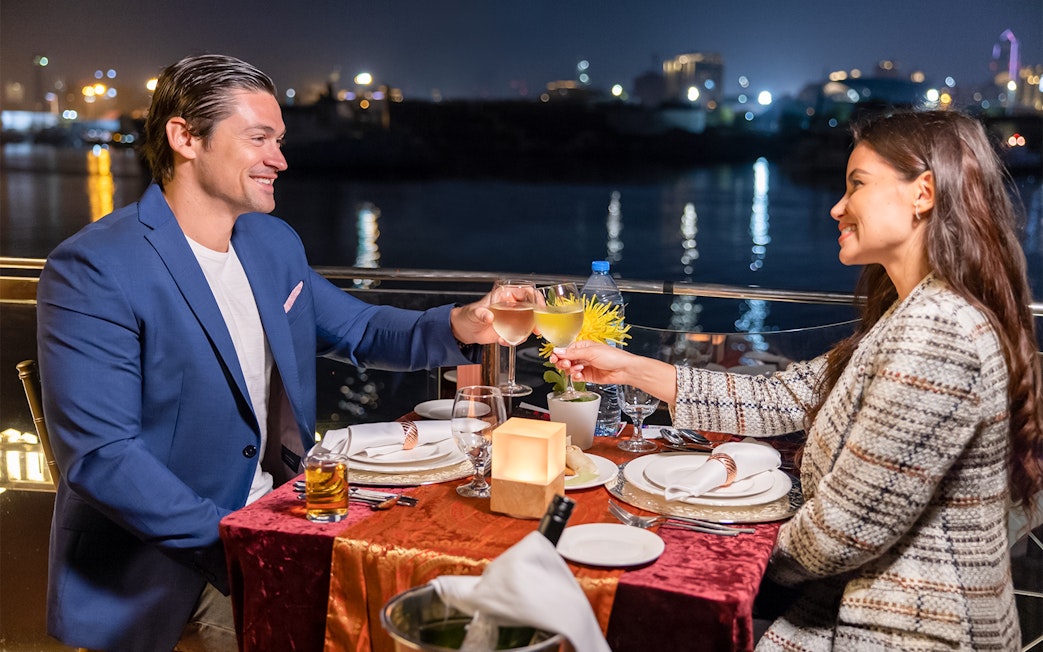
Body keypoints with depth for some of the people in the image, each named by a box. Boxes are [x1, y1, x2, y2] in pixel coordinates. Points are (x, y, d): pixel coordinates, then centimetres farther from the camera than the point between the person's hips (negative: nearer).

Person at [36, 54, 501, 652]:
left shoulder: (275, 243, 8)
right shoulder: (92, 270, -16)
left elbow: (357, 329, 17)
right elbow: (99, 456, -20)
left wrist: (458, 327, -3)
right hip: (166, 569, -7)